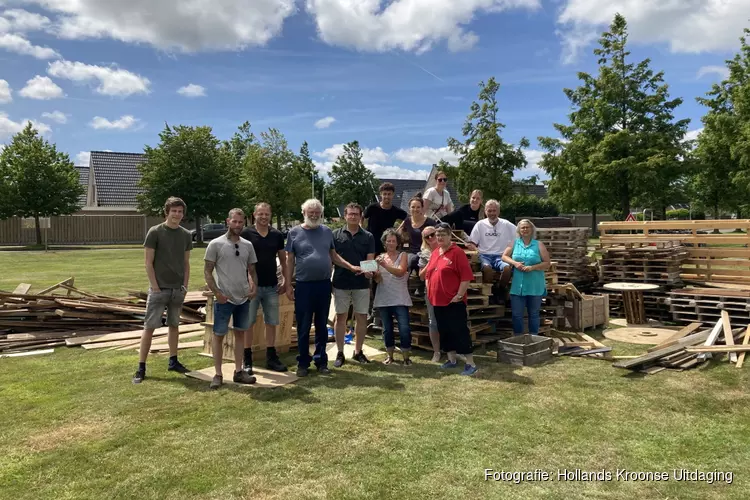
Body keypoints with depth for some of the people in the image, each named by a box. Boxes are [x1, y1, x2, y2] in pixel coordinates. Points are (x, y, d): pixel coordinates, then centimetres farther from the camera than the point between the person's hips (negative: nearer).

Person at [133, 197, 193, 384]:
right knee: (149, 326, -2)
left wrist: (185, 286, 3)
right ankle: (141, 367, 3)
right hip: (159, 289, -4)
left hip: (178, 289, 5)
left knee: (174, 325, 13)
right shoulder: (155, 232, -6)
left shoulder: (186, 235, 7)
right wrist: (155, 286, -12)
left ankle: (173, 361, 24)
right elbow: (148, 263, -7)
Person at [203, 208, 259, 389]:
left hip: (244, 298, 5)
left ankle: (238, 372, 22)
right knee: (218, 335, 2)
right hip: (224, 299, -5)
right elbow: (207, 272, -6)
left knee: (240, 333, 11)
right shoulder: (216, 244, -6)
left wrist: (254, 287, -3)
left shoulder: (248, 245, 7)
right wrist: (217, 293, -15)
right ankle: (218, 375, 11)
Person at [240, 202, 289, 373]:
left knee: (272, 322, 9)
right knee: (248, 323, 4)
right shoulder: (246, 234, -4)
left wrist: (285, 279, 4)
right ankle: (247, 359, 13)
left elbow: (283, 260, 13)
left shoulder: (277, 235, 6)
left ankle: (271, 357, 20)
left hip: (272, 286, 3)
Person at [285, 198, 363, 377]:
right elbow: (290, 260, 2)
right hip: (303, 286, -2)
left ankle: (321, 361, 22)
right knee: (303, 328, 5)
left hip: (324, 285, 3)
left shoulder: (327, 231, 9)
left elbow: (334, 256, 14)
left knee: (322, 326, 11)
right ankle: (303, 363, 17)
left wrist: (351, 267, 2)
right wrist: (288, 285, -3)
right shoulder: (294, 232, 1)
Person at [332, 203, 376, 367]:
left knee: (361, 317, 6)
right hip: (341, 283, -1)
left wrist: (369, 271, -21)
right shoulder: (336, 235, 2)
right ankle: (340, 353, 14)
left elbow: (370, 260, 0)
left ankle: (358, 352, 20)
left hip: (361, 284, 1)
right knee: (340, 317, 5)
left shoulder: (368, 237, 4)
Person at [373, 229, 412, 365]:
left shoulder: (402, 255, 1)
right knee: (387, 329, 10)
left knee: (404, 328, -8)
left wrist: (385, 266, -31)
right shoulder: (380, 257, 9)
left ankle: (406, 357, 5)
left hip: (400, 299, -3)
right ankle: (389, 355, 23)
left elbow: (400, 272, -17)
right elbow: (377, 279, 3)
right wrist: (375, 273, -20)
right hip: (383, 299, 3)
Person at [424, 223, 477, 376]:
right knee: (444, 332, 14)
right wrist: (429, 292, 11)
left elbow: (466, 277, -15)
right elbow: (428, 274, 19)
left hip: (453, 302, -7)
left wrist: (459, 295, -16)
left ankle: (470, 364, 2)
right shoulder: (434, 253, 11)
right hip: (437, 301, 7)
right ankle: (451, 360, 27)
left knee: (460, 332, -4)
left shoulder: (457, 252, -11)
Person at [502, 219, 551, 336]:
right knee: (516, 314, 5)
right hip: (517, 286, 1)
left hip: (535, 287, -1)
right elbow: (504, 256, 7)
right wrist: (515, 263, -10)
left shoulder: (539, 245, 1)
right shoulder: (514, 243, 7)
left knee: (534, 314, 11)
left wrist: (532, 267, -16)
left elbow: (547, 264, -2)